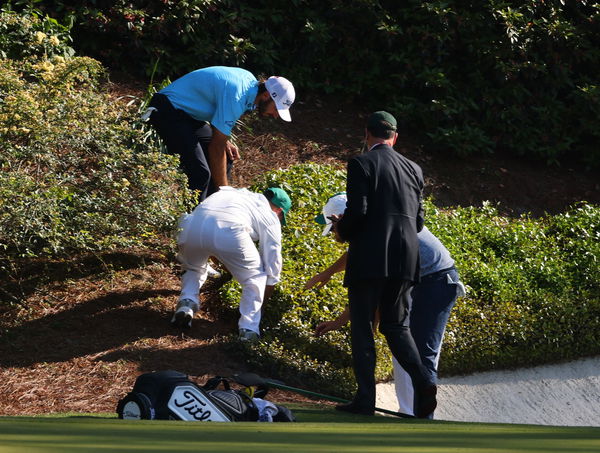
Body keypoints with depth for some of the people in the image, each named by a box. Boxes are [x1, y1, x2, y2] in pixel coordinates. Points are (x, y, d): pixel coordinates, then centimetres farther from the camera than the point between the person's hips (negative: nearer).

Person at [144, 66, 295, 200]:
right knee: (199, 172, -22)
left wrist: (225, 141, 1)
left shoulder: (251, 81, 1)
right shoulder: (235, 98, -28)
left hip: (189, 113, 11)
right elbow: (216, 148, -24)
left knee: (225, 159, 10)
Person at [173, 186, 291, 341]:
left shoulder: (239, 194, 42)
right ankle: (248, 329, 13)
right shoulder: (271, 218, 26)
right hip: (229, 232, -4)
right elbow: (272, 258, 27)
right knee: (256, 277, 20)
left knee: (193, 268, 35)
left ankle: (187, 303, 11)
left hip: (192, 224, 5)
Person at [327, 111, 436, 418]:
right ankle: (422, 380, -8)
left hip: (369, 257, -5)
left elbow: (357, 211, -13)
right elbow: (418, 221, 13)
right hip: (404, 260, 5)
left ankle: (365, 398, 0)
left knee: (361, 327, 3)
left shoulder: (361, 164, -4)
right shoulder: (413, 169, 13)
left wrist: (341, 230, 7)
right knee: (396, 325, 14)